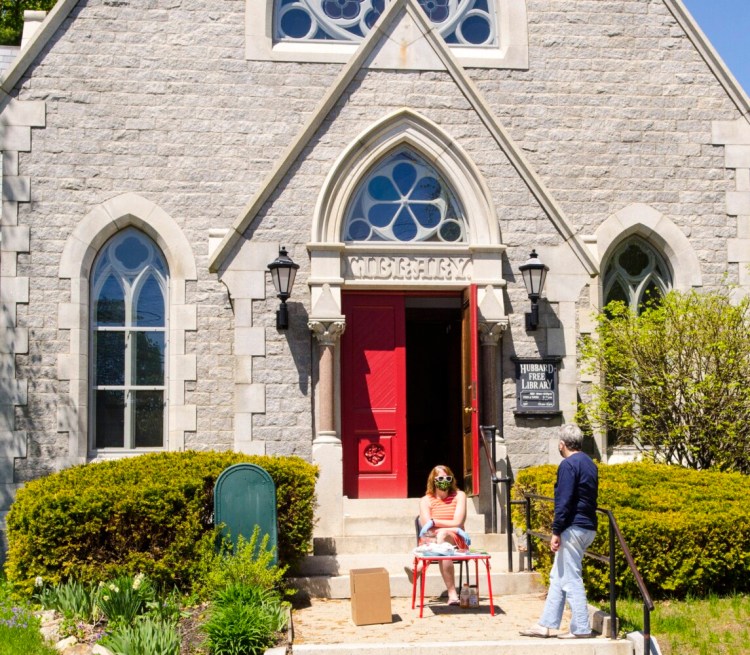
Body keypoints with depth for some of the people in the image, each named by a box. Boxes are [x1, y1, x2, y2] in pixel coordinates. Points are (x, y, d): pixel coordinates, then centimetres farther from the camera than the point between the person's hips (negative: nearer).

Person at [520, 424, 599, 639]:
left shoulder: (568, 464, -13)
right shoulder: (589, 464, 15)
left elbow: (564, 501, -19)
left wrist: (556, 531, -16)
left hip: (573, 528, -10)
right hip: (588, 527, 10)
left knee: (570, 579, -2)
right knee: (558, 577, 13)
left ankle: (581, 628, 1)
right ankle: (546, 625, 16)